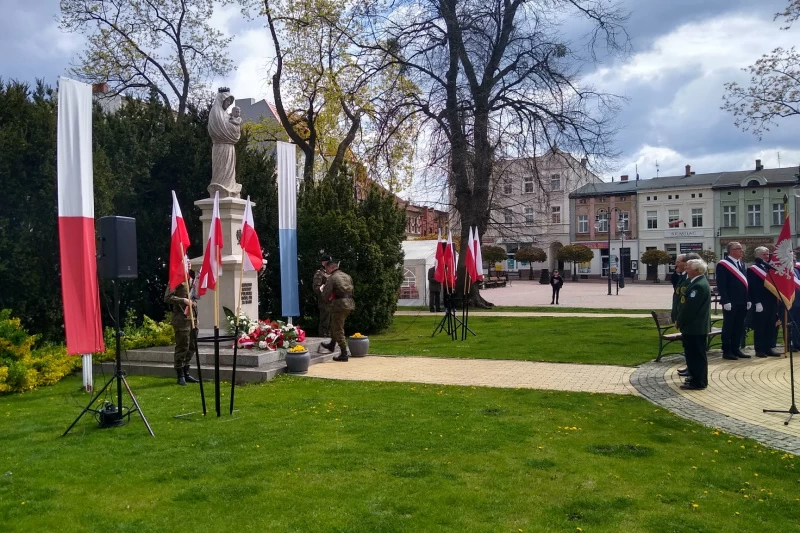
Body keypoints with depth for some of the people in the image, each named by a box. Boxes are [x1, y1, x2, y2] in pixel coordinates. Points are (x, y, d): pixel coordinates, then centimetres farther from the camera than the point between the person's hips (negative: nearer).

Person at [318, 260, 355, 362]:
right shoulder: (347, 276, 14)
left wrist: (323, 289, 12)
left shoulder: (332, 278, -9)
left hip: (339, 304, -8)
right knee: (334, 325, 26)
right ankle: (332, 345, 36)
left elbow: (326, 294, -11)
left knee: (338, 330, 0)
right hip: (349, 303, 8)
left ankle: (344, 355, 0)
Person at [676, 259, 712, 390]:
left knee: (696, 355, -3)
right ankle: (696, 377, 29)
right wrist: (680, 320, 12)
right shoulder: (698, 282, 12)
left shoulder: (699, 285, -21)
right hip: (696, 325, 10)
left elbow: (690, 307, -22)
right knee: (694, 354, 18)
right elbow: (687, 304, 16)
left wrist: (679, 322, -11)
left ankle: (698, 382, 3)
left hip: (695, 326, -10)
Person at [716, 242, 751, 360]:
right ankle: (726, 351, 5)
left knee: (739, 327, 11)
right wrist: (726, 301, -18)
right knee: (728, 327, 0)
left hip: (742, 302, 7)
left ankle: (736, 349, 20)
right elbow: (721, 285, -13)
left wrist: (748, 299, 11)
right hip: (730, 303, -7)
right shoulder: (723, 264, -9)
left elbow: (745, 282, 16)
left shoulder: (742, 263, 15)